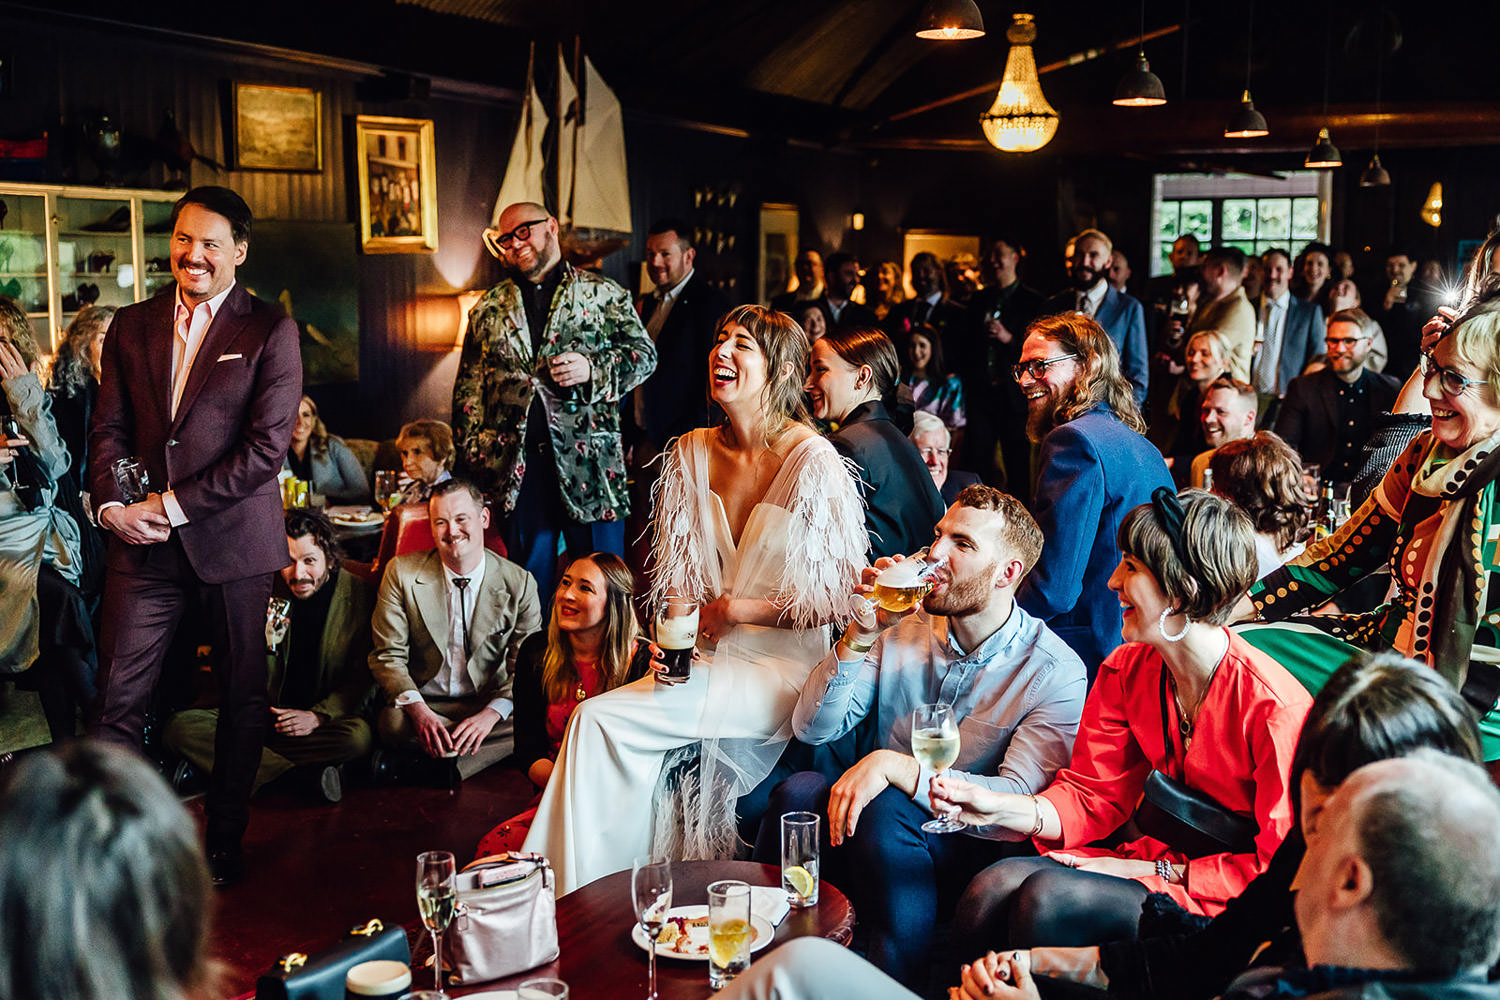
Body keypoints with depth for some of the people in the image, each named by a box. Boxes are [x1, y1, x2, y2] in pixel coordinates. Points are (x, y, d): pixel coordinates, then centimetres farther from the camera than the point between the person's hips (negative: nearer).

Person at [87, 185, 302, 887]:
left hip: (234, 540, -3)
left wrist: (172, 505, -12)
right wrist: (110, 503, -7)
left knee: (242, 700, 8)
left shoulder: (270, 331, -2)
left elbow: (267, 446, -10)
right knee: (117, 698, 0)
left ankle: (224, 843, 23)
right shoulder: (131, 327, 12)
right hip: (145, 542, 3)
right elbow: (109, 427, 12)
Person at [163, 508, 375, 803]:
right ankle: (304, 773, -25)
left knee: (358, 737, -37)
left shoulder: (359, 594, -5)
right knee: (180, 727, -21)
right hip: (267, 713, 3)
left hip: (331, 713, -2)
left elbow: (364, 677, -3)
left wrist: (319, 716, -18)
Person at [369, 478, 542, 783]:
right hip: (424, 704, -2)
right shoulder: (402, 573, -2)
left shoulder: (519, 583, -2)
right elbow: (388, 655, -3)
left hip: (490, 706, 2)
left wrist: (492, 712, -23)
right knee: (392, 723, -36)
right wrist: (418, 710, -22)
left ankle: (418, 767, -22)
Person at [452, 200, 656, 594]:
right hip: (516, 464, 2)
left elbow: (644, 354, 5)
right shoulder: (489, 310, 15)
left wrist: (592, 368, -12)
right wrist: (470, 456, 6)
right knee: (529, 580, 7)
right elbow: (469, 387, 15)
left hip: (589, 460, -2)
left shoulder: (604, 294, 8)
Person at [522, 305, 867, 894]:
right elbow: (677, 576, 13)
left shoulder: (812, 460, -10)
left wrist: (736, 611, -10)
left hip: (782, 667, -5)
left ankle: (573, 889, -7)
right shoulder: (691, 453, 8)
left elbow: (837, 595, -9)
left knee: (599, 719, -21)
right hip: (708, 660, 5)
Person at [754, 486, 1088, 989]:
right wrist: (860, 637, -15)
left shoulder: (1055, 673, -11)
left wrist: (895, 765, -30)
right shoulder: (904, 631, 3)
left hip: (972, 852, -4)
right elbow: (811, 729, 0)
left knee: (886, 811, -33)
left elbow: (1018, 803, -22)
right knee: (798, 790, -25)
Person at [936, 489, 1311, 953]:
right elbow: (1094, 793, 3)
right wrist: (999, 807, -14)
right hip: (1156, 856, 6)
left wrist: (1156, 870, -17)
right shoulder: (1126, 671, 0)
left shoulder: (1274, 706, -20)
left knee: (1048, 895, -28)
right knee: (988, 893, -20)